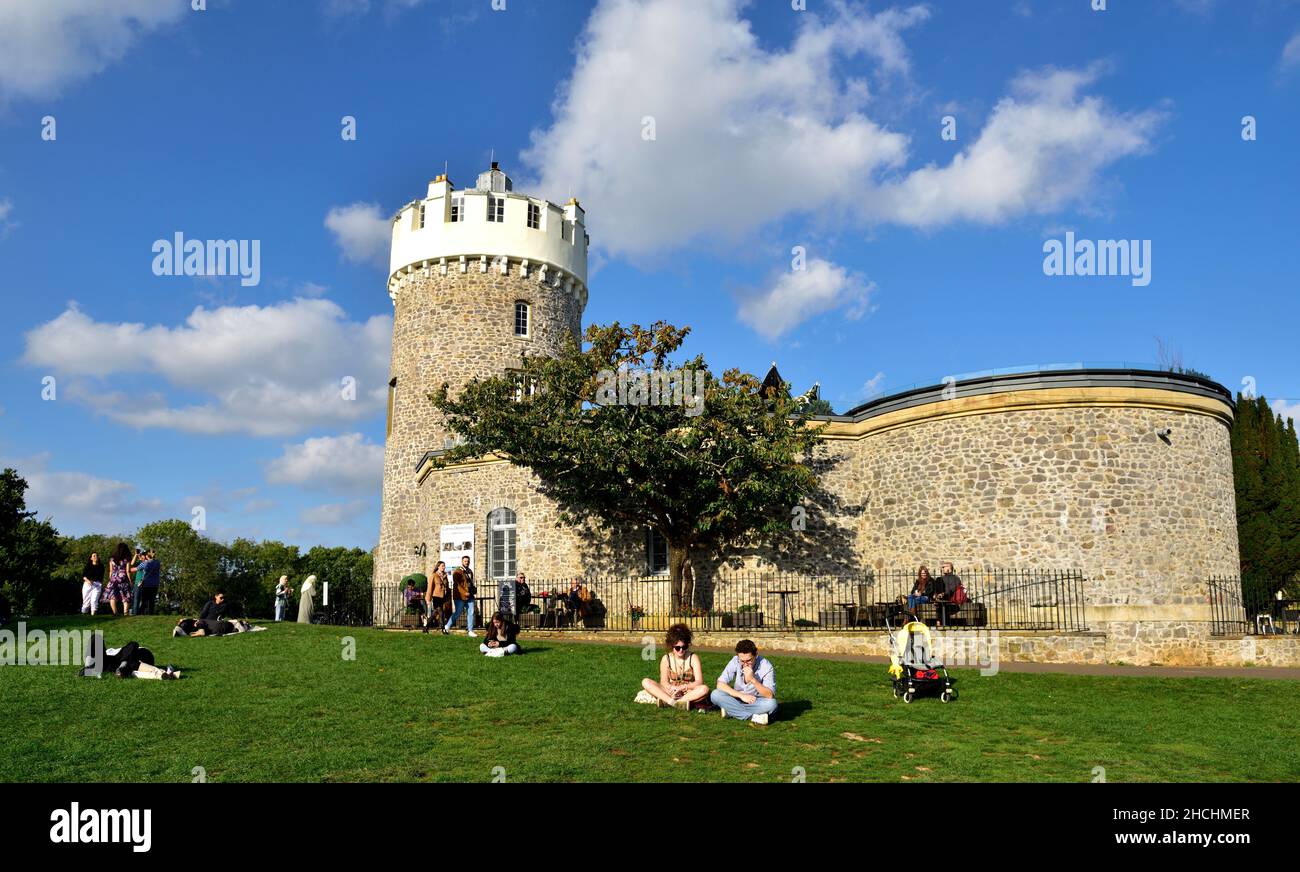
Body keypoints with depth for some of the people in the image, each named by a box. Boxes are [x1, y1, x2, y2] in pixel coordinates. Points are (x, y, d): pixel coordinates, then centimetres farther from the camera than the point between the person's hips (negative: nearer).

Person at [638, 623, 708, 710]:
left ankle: (667, 701, -36)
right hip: (670, 693, 1)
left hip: (688, 693, -1)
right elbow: (664, 681, -5)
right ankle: (673, 702, -37)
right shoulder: (666, 659, 1)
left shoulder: (693, 658, -4)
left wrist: (682, 687, -28)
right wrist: (671, 688, -28)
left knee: (704, 689, -34)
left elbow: (699, 682, -12)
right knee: (645, 682, -19)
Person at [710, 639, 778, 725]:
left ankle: (730, 712, -21)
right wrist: (742, 695, -22)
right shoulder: (735, 661, -13)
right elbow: (720, 684, -14)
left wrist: (753, 679, -35)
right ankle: (754, 717, -23)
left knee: (771, 704, -34)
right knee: (715, 695, -24)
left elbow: (770, 696, -23)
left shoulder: (766, 666, -19)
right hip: (738, 700, 2)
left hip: (757, 703, -2)